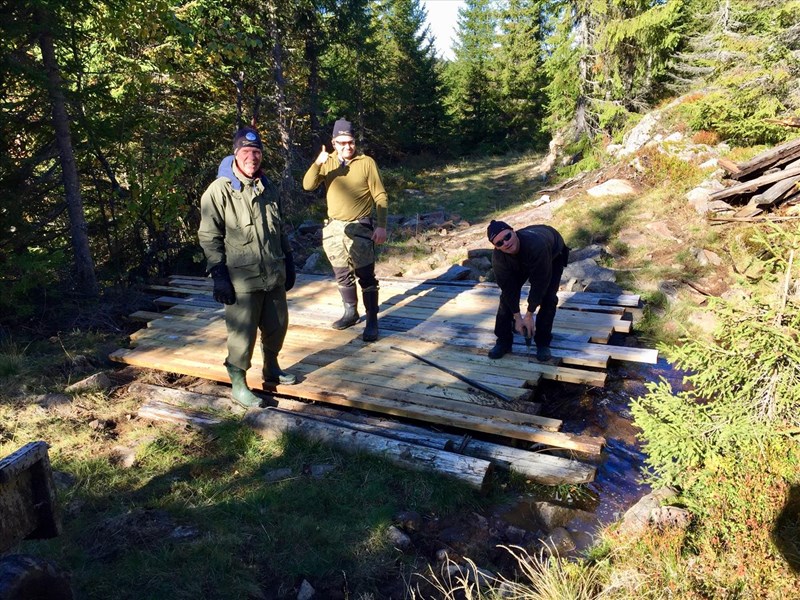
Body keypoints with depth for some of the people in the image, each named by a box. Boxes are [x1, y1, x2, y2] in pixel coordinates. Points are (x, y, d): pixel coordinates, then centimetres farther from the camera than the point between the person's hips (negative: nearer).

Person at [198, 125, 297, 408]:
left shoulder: (268, 188, 11)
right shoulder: (219, 191, -10)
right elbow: (209, 237, -11)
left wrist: (288, 261, 17)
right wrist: (219, 276, -15)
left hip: (274, 276, 7)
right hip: (242, 280, -6)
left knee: (277, 325, 17)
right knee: (242, 334, 1)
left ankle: (271, 369, 39)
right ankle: (238, 384, 19)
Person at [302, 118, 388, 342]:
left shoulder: (367, 163, -5)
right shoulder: (327, 163, 5)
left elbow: (380, 196, -5)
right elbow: (308, 186, -7)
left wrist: (381, 226, -13)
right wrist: (317, 163, -22)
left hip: (359, 228, -4)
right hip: (334, 228, 4)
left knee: (365, 276, -4)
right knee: (342, 275, 14)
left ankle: (372, 321, 3)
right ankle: (351, 313, 31)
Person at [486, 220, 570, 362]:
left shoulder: (536, 245, -48)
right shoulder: (498, 258, -34)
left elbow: (539, 283, -38)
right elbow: (508, 289, -23)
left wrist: (529, 315, -30)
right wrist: (517, 317, -21)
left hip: (553, 255, -3)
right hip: (522, 261, 3)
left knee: (548, 297, -17)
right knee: (507, 294, -7)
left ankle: (543, 343, -2)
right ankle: (503, 341, 5)